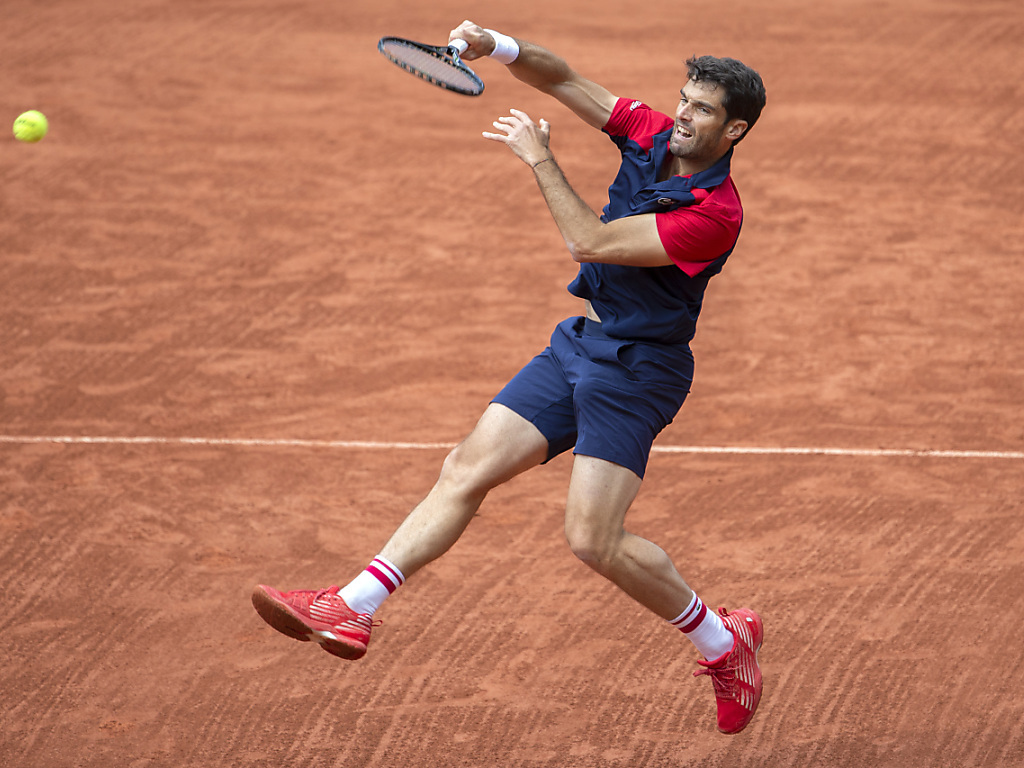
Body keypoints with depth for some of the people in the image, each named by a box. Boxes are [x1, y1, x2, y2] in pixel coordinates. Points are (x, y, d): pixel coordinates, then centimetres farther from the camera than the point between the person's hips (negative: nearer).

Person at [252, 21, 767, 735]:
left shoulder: (714, 213, -22)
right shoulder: (653, 135, 2)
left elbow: (592, 242, -24)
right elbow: (564, 80, 6)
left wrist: (541, 159, -17)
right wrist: (498, 47, -12)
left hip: (637, 368, -8)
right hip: (579, 345, 8)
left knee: (594, 540, -14)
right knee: (468, 468, -2)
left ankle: (725, 642, 7)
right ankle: (352, 609, -5)